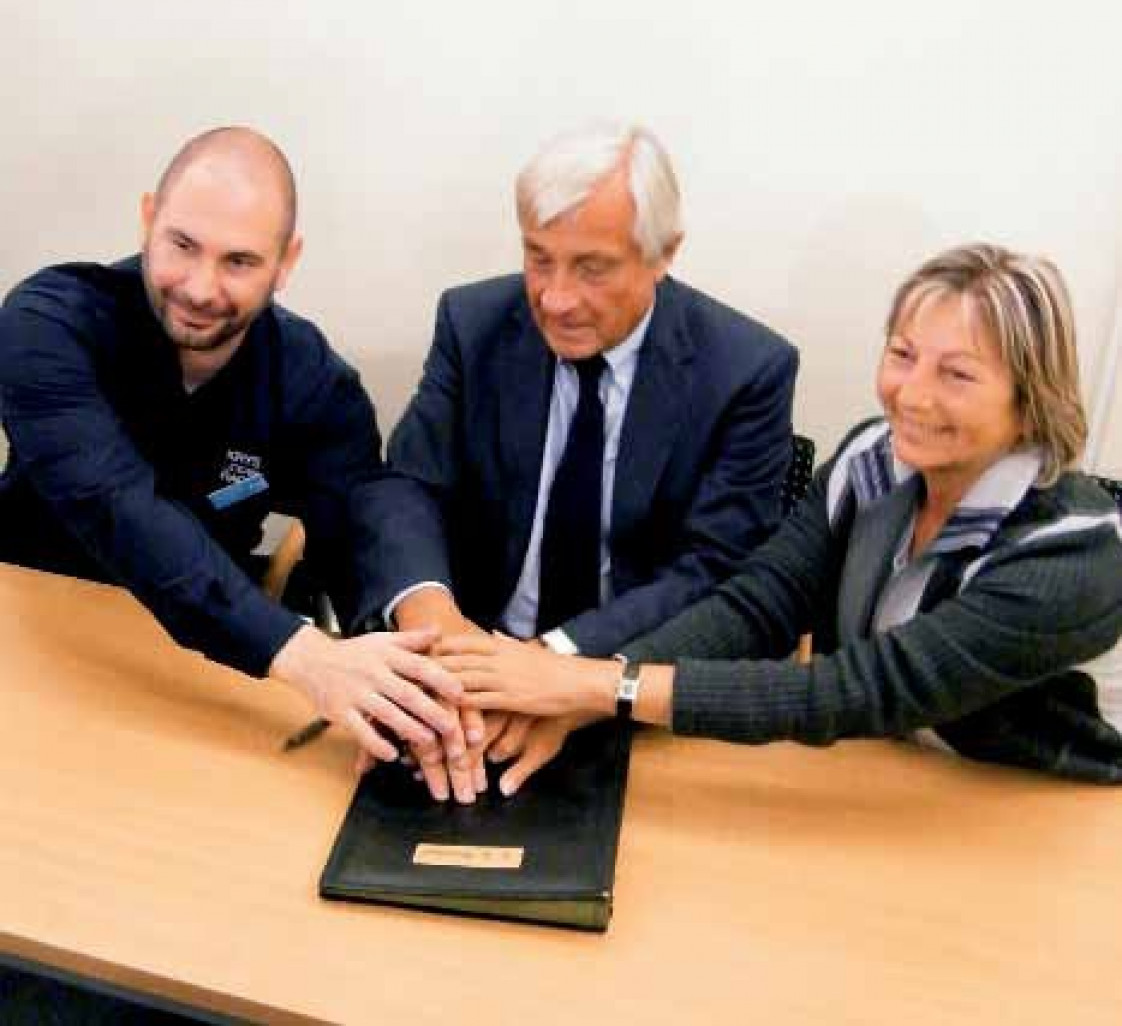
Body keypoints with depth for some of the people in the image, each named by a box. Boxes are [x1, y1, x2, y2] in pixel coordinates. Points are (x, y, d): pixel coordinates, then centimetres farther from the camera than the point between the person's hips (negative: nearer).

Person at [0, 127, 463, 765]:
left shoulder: (312, 381, -12)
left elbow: (363, 551, -19)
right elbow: (119, 511, -34)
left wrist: (407, 684, -41)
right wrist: (299, 655, -47)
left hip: (202, 651, 2)